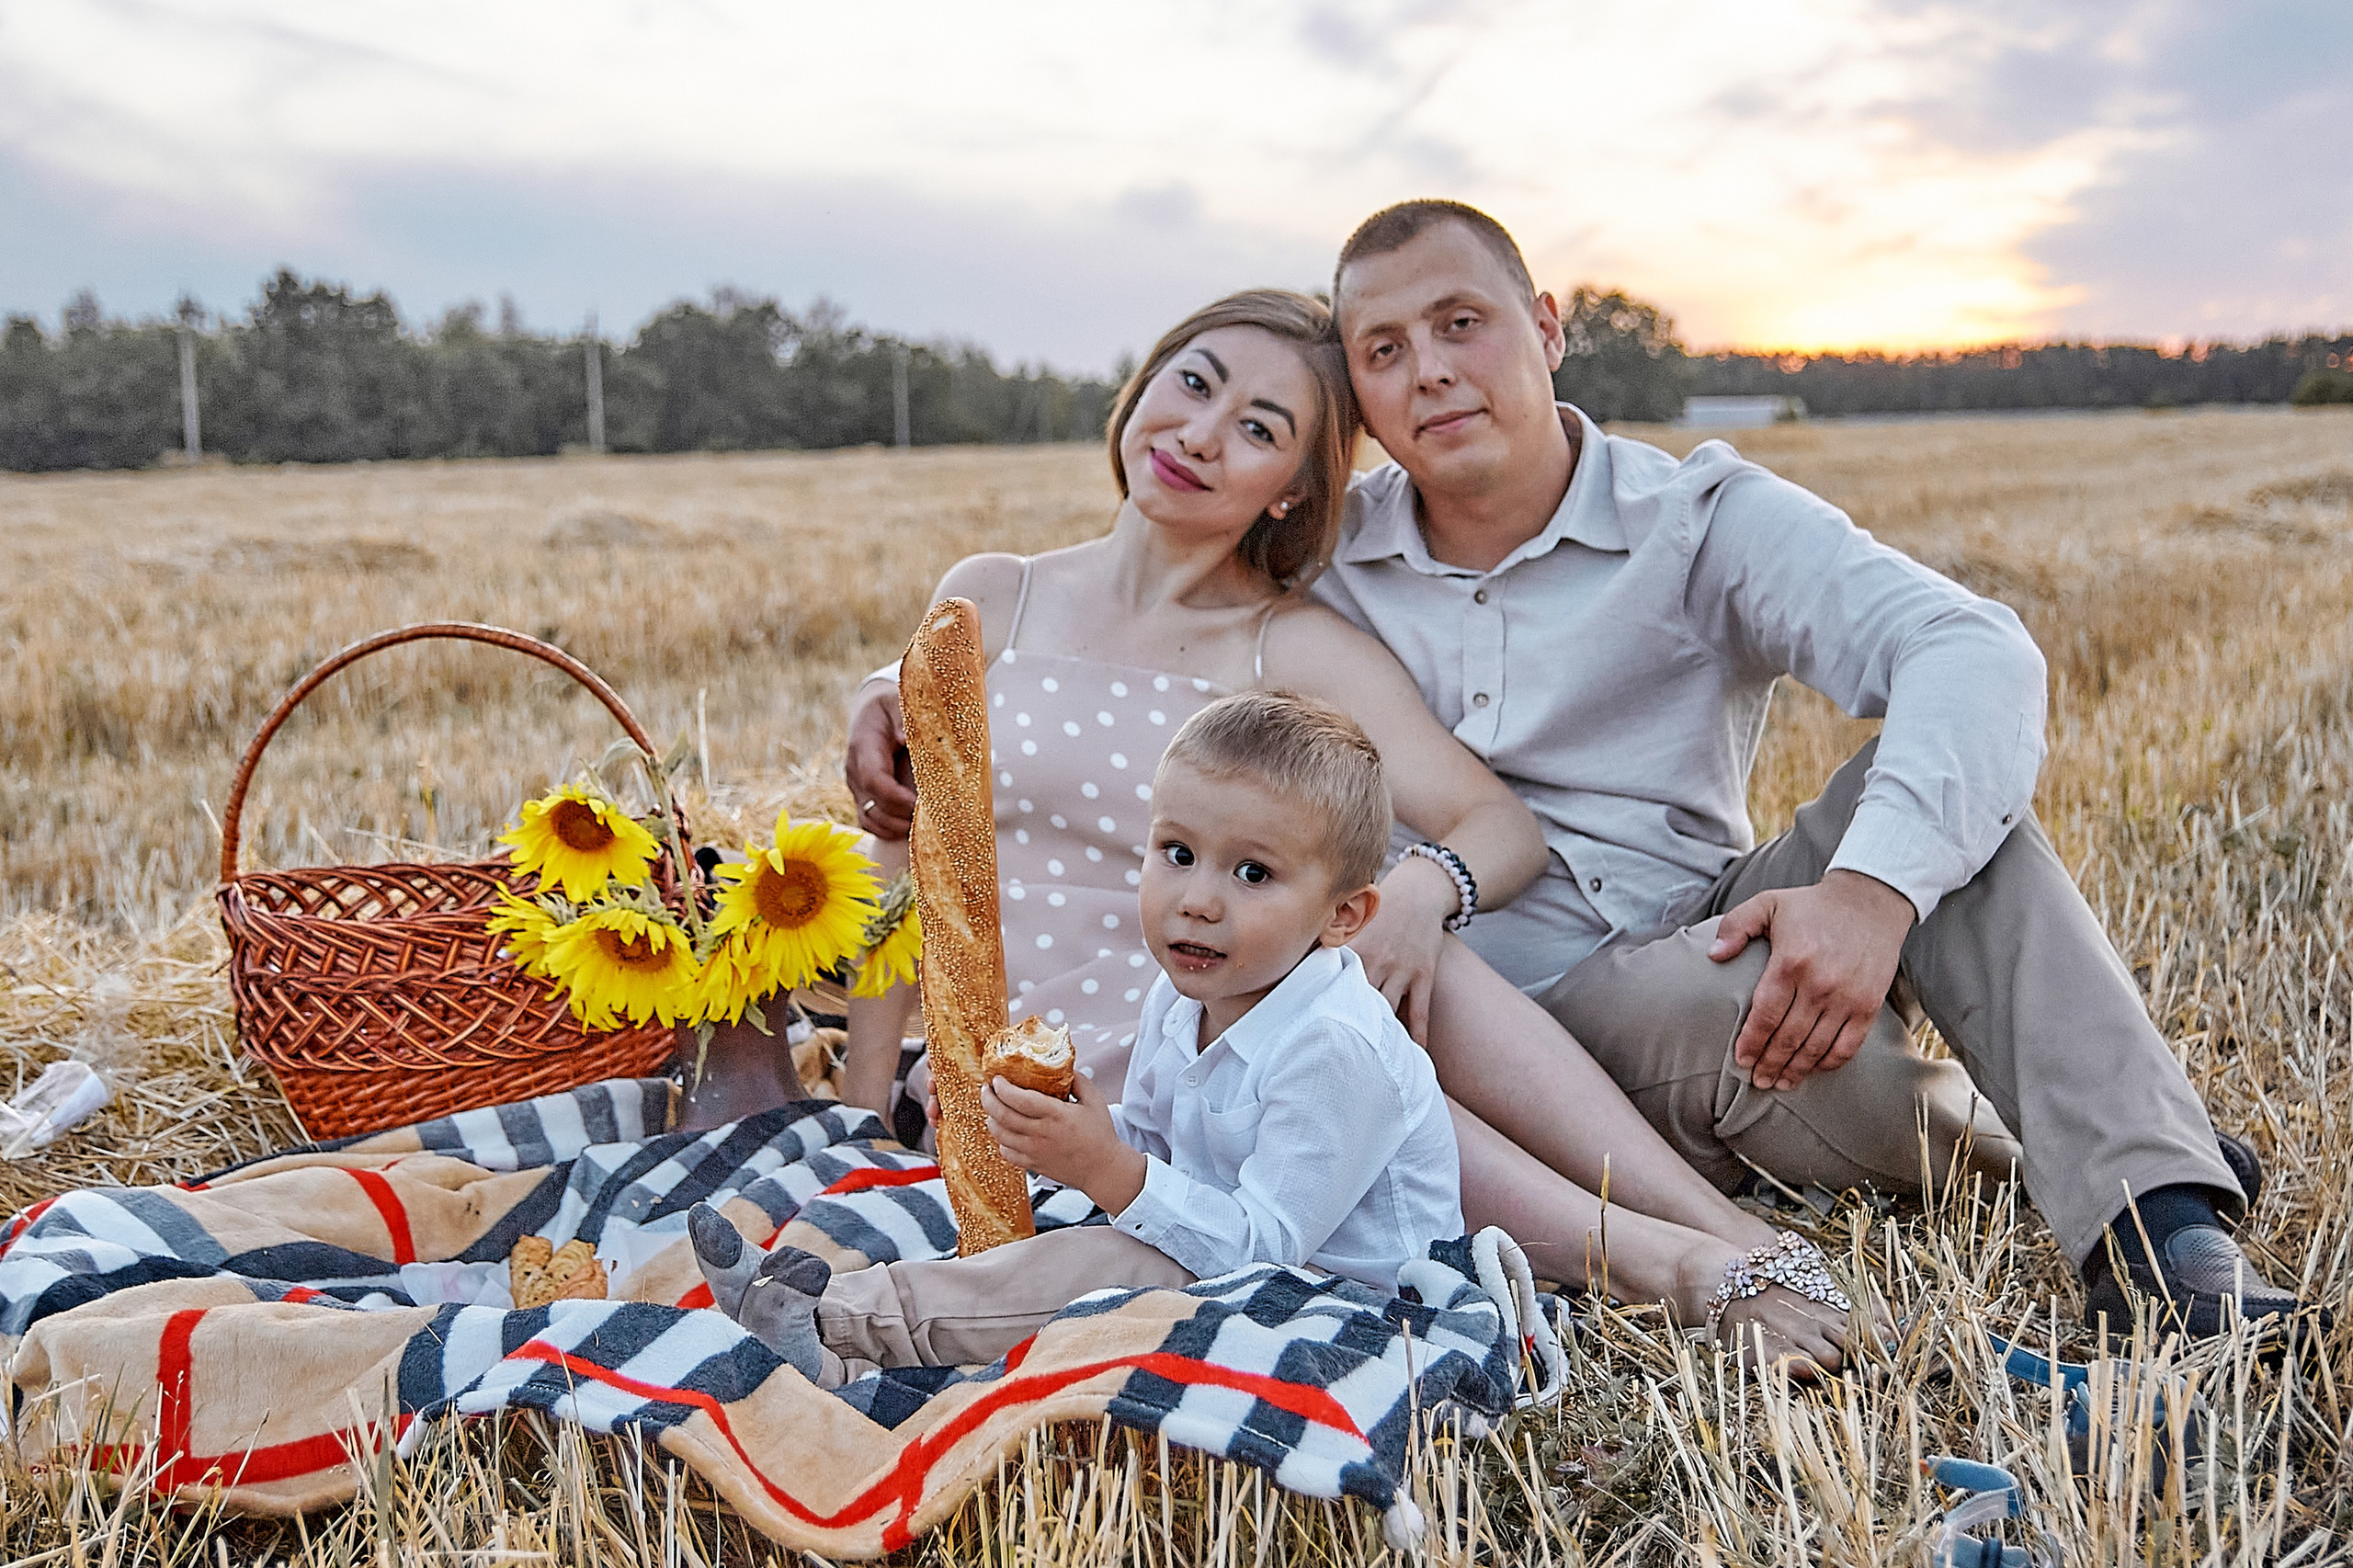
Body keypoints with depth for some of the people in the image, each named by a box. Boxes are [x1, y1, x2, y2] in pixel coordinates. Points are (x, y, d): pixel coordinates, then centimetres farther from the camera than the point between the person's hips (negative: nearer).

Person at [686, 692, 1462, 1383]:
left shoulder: (1333, 1050, -29)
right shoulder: (1182, 998, 0)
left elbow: (1267, 1244, -29)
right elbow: (1152, 1140, 11)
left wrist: (1108, 1172, -33)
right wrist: (1080, 1131, -10)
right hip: (1224, 1245, 9)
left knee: (1094, 1269, -24)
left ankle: (828, 1321, -20)